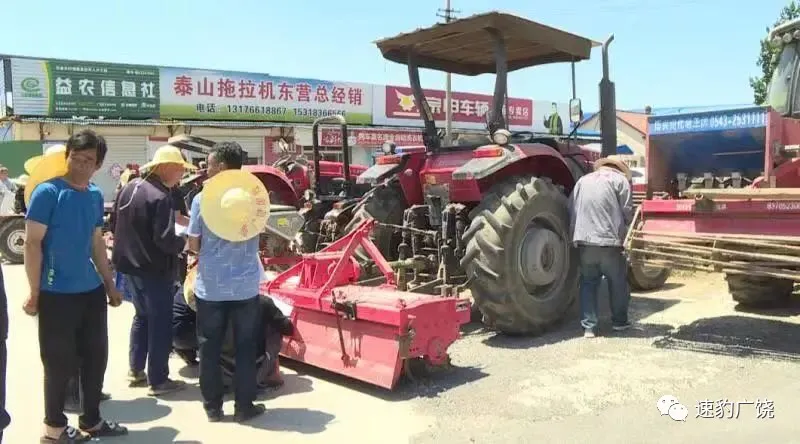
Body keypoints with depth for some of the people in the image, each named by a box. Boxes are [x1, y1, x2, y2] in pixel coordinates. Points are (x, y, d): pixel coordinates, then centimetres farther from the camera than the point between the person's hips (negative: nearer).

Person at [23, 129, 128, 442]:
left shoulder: (95, 195, 8)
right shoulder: (47, 191, -12)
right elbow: (32, 243, -13)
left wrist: (110, 284, 16)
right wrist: (34, 293, -14)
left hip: (91, 290, 7)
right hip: (57, 293, -7)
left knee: (96, 356, 14)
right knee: (60, 361, 4)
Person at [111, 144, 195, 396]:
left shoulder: (129, 188, 5)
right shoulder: (161, 197, -21)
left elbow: (114, 226, 13)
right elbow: (165, 240, -25)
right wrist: (185, 242, -8)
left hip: (128, 265, 8)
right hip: (154, 270, -8)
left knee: (142, 317, 23)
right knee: (160, 324, 4)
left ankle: (135, 371, 30)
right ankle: (158, 381, 11)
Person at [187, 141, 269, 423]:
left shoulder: (202, 198, -6)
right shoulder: (255, 193, -2)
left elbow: (193, 245, -1)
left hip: (210, 286, -1)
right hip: (245, 285, 1)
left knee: (210, 348, 12)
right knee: (245, 348, 10)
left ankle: (212, 406, 20)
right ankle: (244, 407, 17)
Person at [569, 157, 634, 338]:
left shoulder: (583, 180, 17)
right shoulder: (619, 179, 4)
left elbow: (571, 209, 13)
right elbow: (627, 211, -2)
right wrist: (625, 235, 13)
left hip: (584, 240, 4)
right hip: (610, 240, -3)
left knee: (588, 283, 13)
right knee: (618, 282, 15)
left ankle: (589, 326, 9)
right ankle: (619, 321, 27)